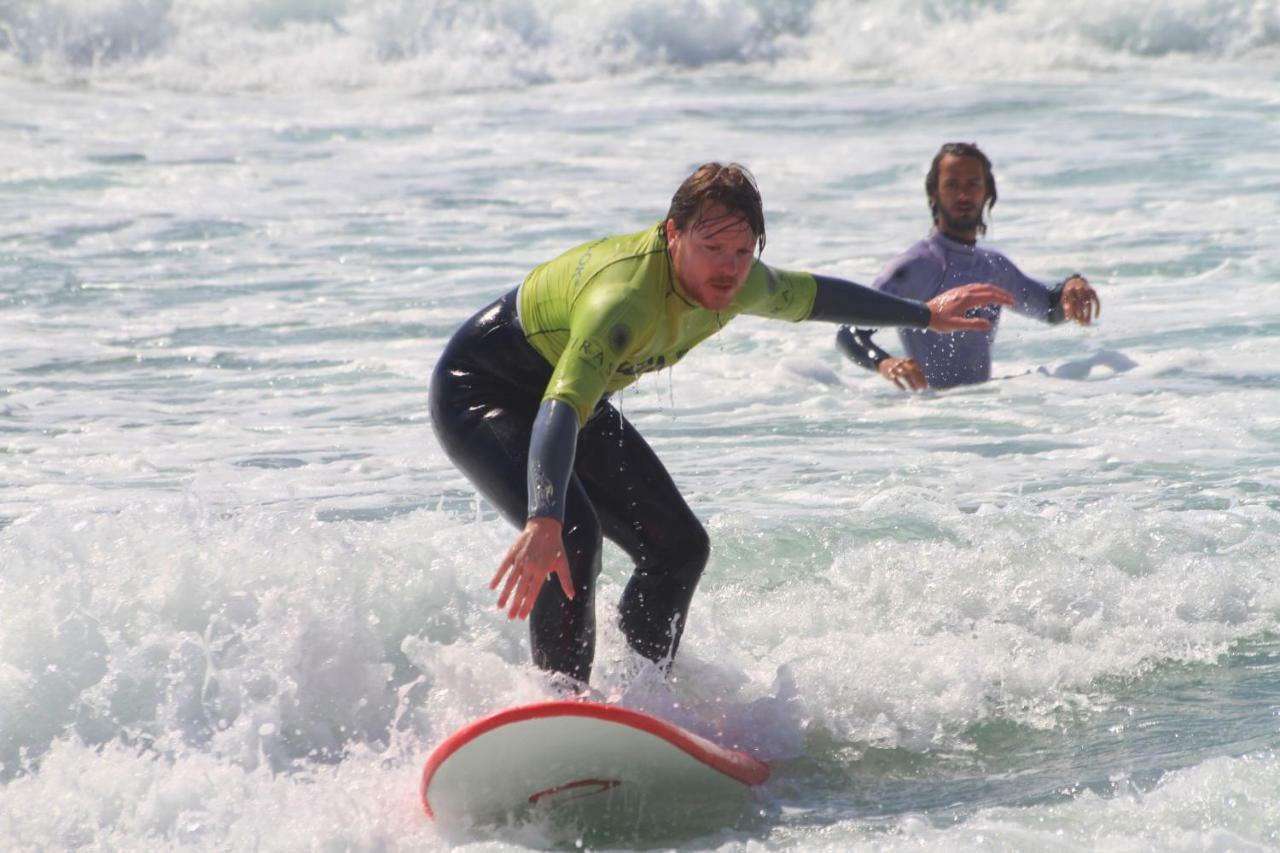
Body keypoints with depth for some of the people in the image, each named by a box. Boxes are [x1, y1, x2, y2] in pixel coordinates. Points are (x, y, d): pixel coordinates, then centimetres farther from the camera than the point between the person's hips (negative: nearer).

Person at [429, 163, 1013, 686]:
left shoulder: (735, 283, -13)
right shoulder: (625, 297, -40)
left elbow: (811, 296, 10)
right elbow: (560, 410, -53)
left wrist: (926, 315, 23)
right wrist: (544, 522, -69)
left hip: (577, 399, 9)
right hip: (481, 389, -9)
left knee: (678, 547, 5)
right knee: (570, 536, -32)